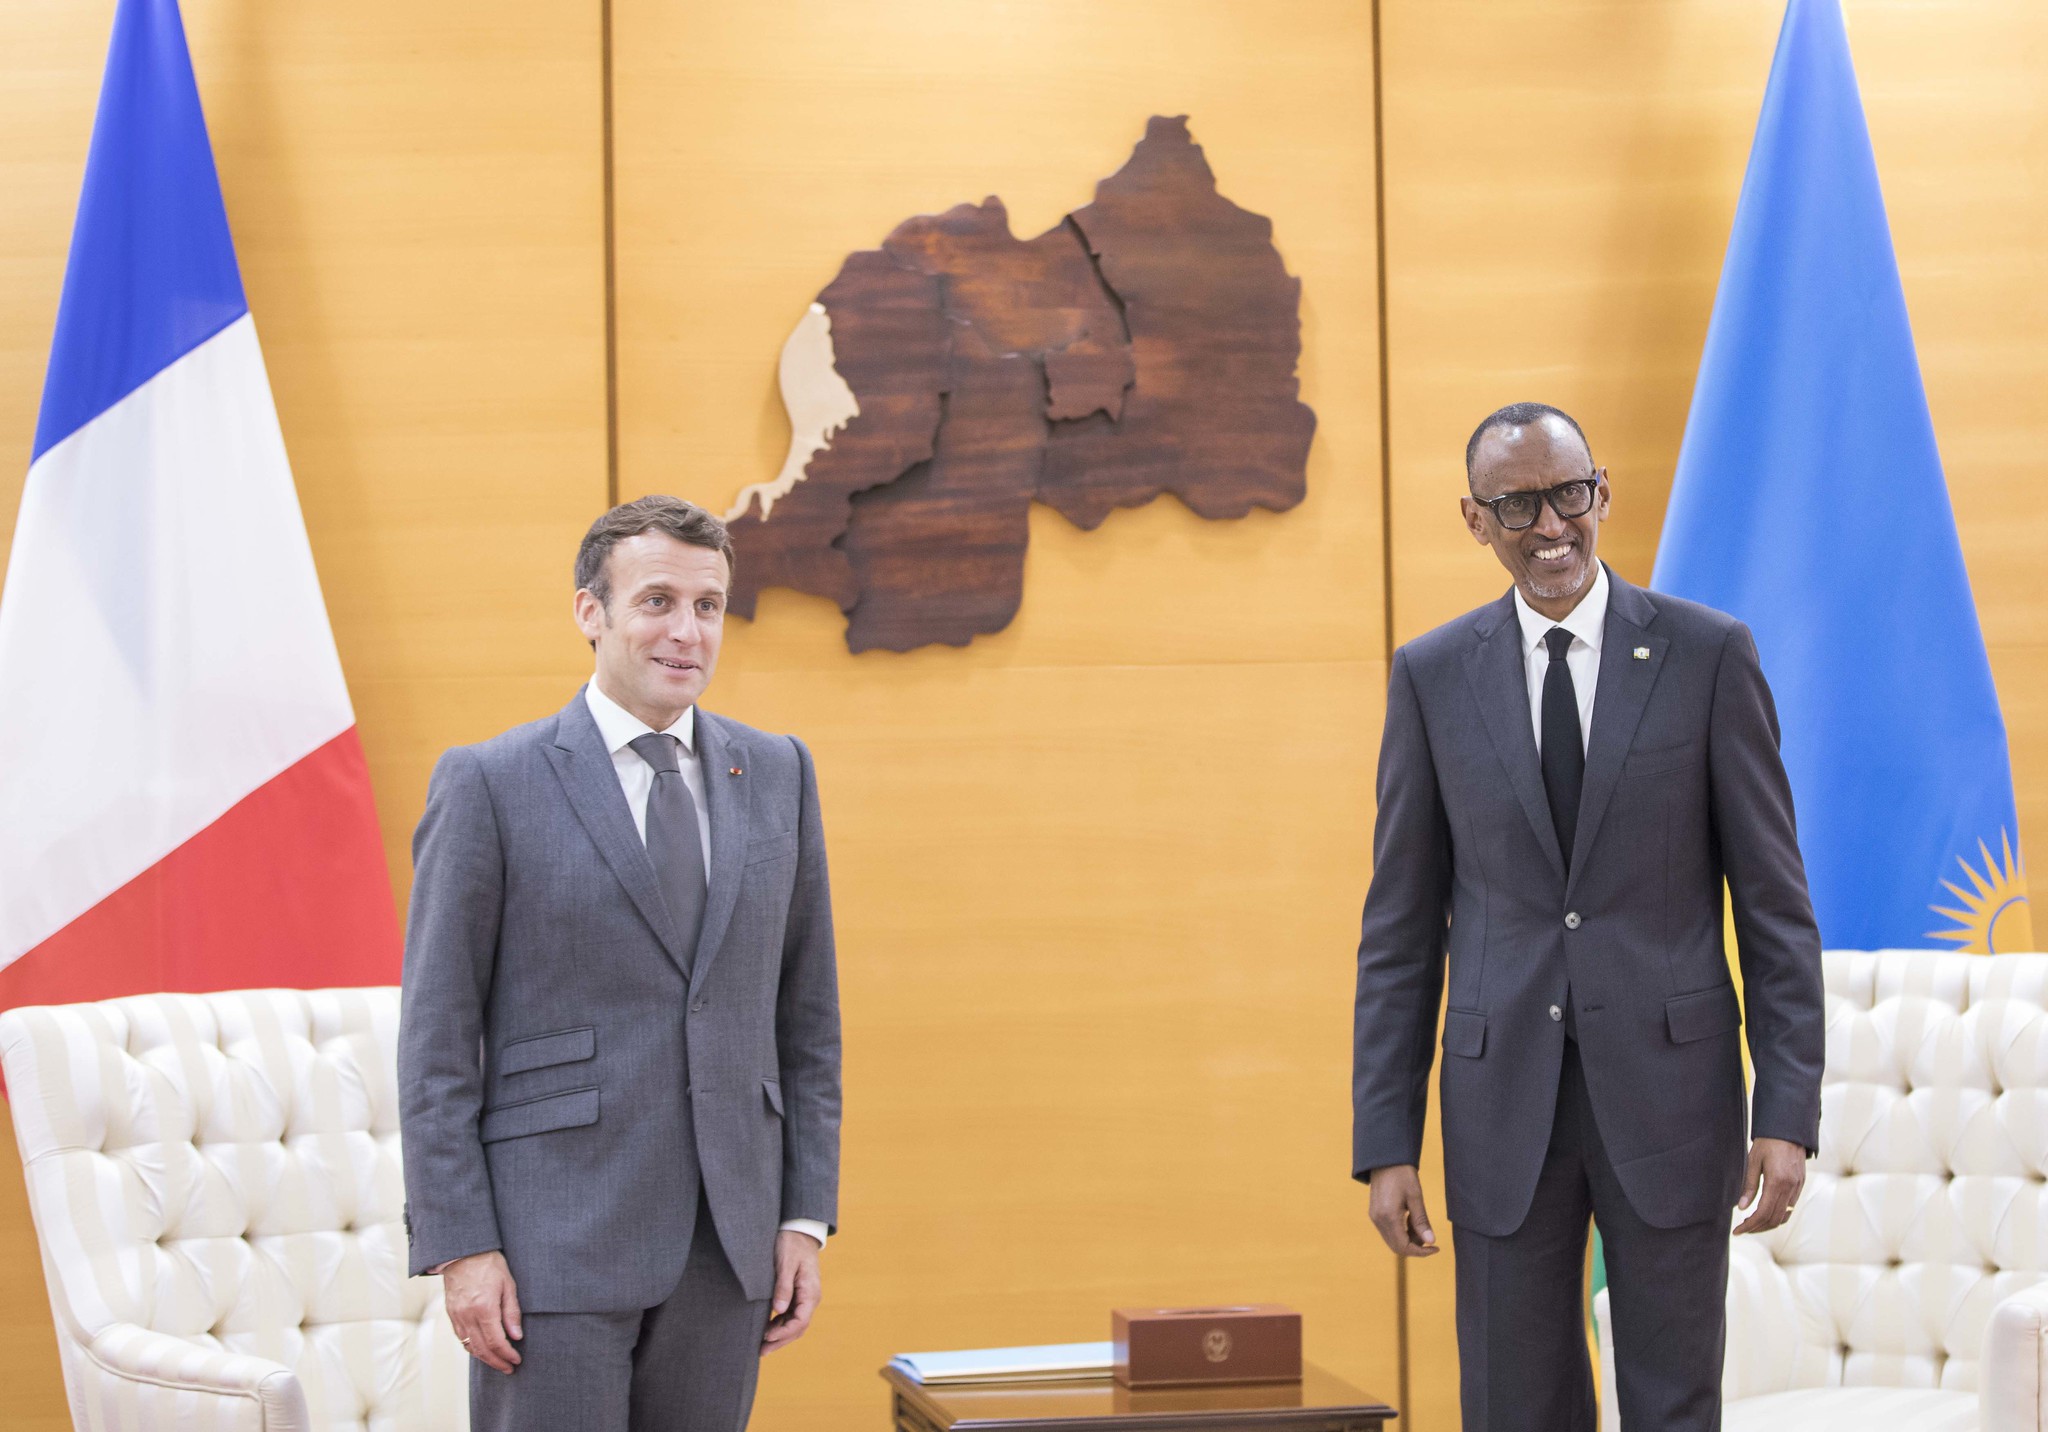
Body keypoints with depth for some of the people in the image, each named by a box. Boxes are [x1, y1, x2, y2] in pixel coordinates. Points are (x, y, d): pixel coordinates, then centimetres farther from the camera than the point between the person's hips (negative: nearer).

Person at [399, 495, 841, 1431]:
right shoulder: (490, 784, -4)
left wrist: (806, 1216, 6)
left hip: (725, 1245, 4)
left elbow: (808, 1011, 13)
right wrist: (459, 1249, -11)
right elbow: (436, 1039, -5)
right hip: (553, 1244, -4)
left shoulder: (777, 775, 9)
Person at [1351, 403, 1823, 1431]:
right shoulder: (1431, 677, 3)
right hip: (1504, 1103, 1)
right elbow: (1401, 929, 5)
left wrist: (1789, 1112, -7)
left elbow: (1773, 901, 0)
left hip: (1669, 1089, -1)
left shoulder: (1710, 653, -1)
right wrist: (1384, 1145, 0)